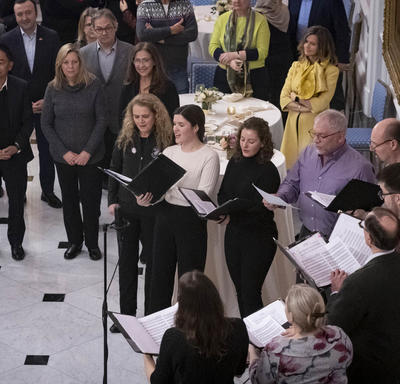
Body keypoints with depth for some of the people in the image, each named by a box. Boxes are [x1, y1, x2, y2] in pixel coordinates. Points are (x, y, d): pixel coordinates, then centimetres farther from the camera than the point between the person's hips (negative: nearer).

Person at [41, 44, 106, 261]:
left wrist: (88, 151, -12)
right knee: (69, 200, 10)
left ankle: (92, 243, 21)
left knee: (91, 200, 4)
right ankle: (74, 242, 26)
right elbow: (46, 124, 1)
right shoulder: (53, 89, -3)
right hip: (63, 157, 2)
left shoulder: (94, 86, -7)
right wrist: (64, 152, -8)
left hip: (91, 156, -1)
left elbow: (101, 120, -5)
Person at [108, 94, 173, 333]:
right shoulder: (125, 139, 2)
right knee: (127, 261, 11)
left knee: (154, 261, 8)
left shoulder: (166, 140, -9)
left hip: (154, 211, -3)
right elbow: (114, 170, 9)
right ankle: (127, 314, 22)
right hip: (126, 208, 4)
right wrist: (112, 200, 2)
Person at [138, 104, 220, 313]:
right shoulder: (169, 152, 11)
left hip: (191, 220, -5)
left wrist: (173, 188, -27)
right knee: (160, 275, 11)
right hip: (165, 216, 6)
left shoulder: (209, 156, -7)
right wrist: (147, 198, -13)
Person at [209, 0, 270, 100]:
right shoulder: (222, 19, 8)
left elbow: (262, 52, -8)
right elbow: (212, 47, 2)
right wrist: (229, 61, -15)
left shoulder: (260, 20, -1)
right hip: (224, 76, 3)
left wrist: (235, 55, -16)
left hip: (253, 77, -2)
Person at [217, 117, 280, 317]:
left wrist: (233, 214, -28)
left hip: (259, 237, -6)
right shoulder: (235, 163, 7)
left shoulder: (268, 171, -13)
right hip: (233, 233, 7)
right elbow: (222, 194, 12)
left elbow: (262, 210, -17)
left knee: (250, 292, -4)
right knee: (240, 290, 15)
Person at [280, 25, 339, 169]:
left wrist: (296, 99, -5)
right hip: (294, 121, 4)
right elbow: (284, 97, 3)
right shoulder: (296, 66, 11)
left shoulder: (330, 70, -4)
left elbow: (322, 102, -12)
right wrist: (302, 107, -11)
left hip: (315, 122, -4)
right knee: (290, 161, 5)